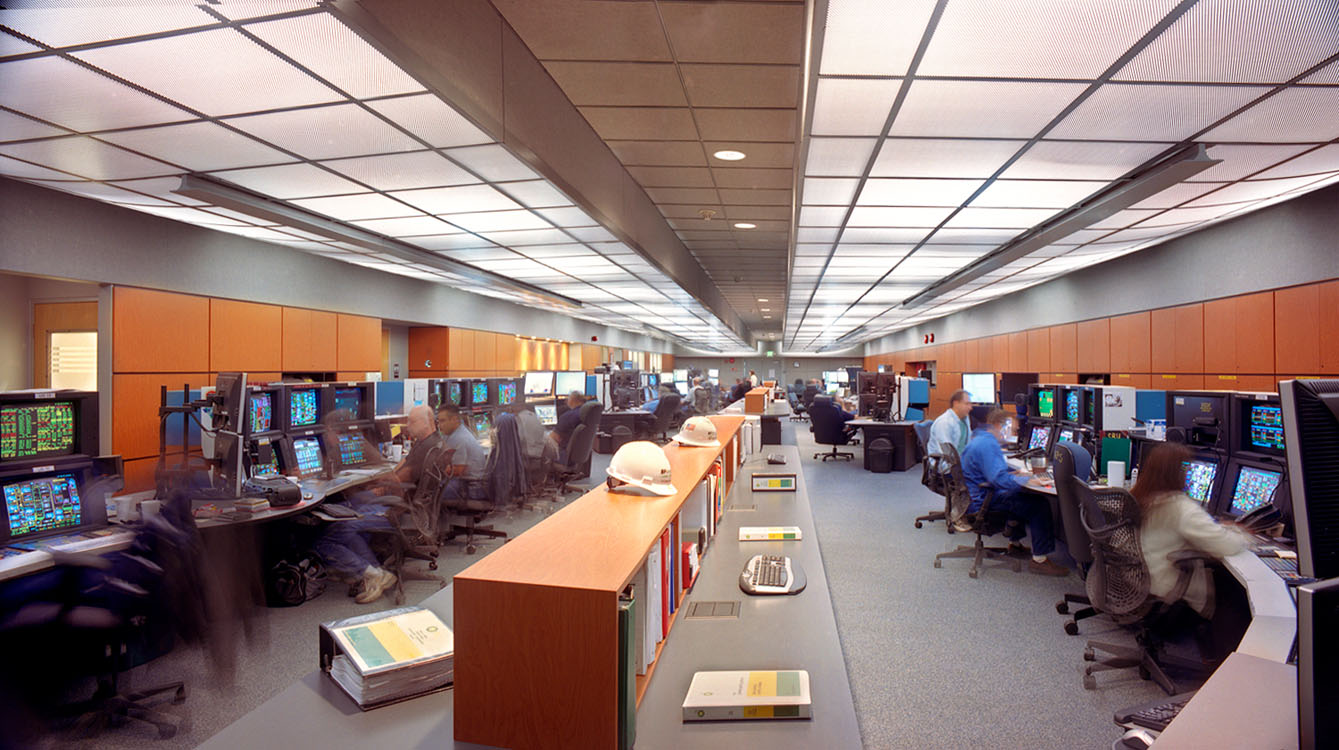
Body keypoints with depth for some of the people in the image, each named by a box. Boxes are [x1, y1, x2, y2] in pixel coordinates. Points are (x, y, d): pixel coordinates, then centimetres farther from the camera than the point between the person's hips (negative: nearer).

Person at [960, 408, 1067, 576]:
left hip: (974, 498, 11)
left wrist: (1013, 474, 16)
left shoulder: (980, 439, 14)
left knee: (1021, 496, 30)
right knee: (1040, 504, -11)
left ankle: (1015, 544, 36)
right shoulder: (987, 444, -21)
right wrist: (1027, 481, -20)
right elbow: (999, 479, -30)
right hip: (982, 503, -11)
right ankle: (1039, 559, -7)